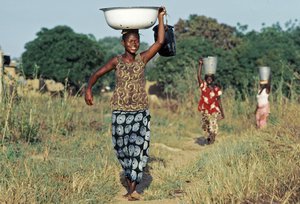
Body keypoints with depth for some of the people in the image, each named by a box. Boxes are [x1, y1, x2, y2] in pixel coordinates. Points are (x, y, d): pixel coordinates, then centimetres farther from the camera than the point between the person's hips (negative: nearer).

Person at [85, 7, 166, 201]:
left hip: (141, 112, 0)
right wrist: (89, 89, -15)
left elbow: (160, 41, -9)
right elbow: (97, 74, 1)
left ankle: (132, 189, -7)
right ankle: (130, 180, 28)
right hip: (120, 112, 1)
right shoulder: (116, 61, 0)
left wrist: (160, 17, -11)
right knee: (123, 149, 8)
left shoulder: (143, 58, 0)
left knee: (139, 148, -10)